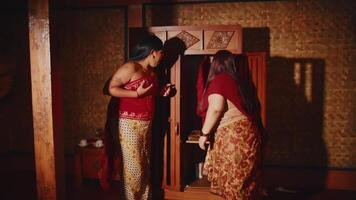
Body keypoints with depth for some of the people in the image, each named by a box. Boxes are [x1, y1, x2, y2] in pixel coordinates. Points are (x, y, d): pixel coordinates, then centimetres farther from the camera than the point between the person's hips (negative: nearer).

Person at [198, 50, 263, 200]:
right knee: (242, 180, 16)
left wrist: (204, 133, -15)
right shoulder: (234, 80, 16)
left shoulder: (218, 80, -9)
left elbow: (216, 108, -22)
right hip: (244, 132, 9)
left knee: (234, 181, 0)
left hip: (233, 135, -9)